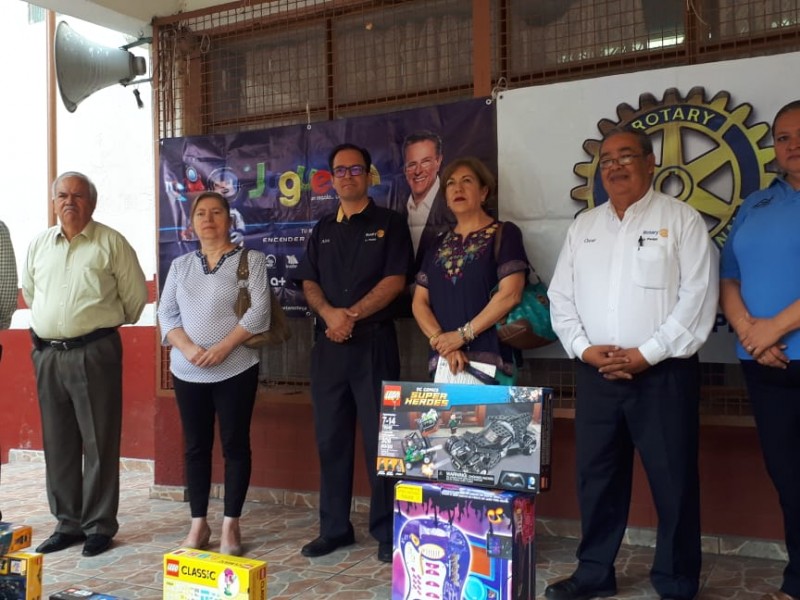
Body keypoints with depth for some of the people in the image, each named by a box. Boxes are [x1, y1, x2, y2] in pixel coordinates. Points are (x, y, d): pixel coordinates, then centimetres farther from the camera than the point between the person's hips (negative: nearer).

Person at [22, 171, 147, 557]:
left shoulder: (111, 243, -3)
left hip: (95, 353, -5)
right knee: (58, 443, 10)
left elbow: (135, 294, 2)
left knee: (99, 443, 0)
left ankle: (100, 526, 10)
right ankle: (68, 524, 22)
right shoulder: (39, 245, 11)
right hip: (47, 354, 5)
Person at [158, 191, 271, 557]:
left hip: (236, 369, -3)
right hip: (187, 372, 4)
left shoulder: (251, 259, 0)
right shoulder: (180, 265, 13)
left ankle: (230, 525, 11)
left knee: (234, 445, 2)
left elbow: (259, 311, -10)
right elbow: (166, 313, 6)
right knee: (195, 446, 8)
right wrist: (188, 348, -12)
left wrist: (223, 347, -17)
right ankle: (198, 524, 18)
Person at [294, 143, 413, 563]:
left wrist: (352, 315, -14)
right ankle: (334, 527, 18)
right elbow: (309, 283, 10)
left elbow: (395, 280, -8)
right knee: (331, 437, 8)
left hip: (373, 341, -4)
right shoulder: (322, 230, 16)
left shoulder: (389, 223, 2)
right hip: (328, 343, 5)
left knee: (379, 437, -2)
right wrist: (330, 313, -10)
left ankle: (387, 531, 8)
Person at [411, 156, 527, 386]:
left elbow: (510, 294, -10)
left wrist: (461, 335, -12)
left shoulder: (504, 234, 2)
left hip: (490, 359, -4)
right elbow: (419, 302, 9)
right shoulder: (438, 244, 15)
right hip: (443, 361, 4)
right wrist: (440, 341, -8)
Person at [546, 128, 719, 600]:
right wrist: (584, 349, -5)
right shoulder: (583, 226, 14)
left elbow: (697, 298, -9)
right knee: (596, 475, 11)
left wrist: (646, 353, -15)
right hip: (595, 374, 5)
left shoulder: (682, 219, -1)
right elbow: (562, 297, 11)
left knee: (673, 481, 2)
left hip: (663, 372, -4)